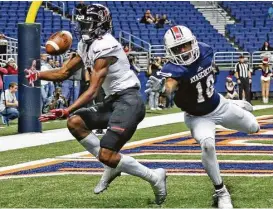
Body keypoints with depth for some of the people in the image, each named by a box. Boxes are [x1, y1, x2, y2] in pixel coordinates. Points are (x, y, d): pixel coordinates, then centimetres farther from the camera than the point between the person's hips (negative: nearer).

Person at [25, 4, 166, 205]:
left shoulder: (104, 46, -18)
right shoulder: (86, 45, 12)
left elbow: (93, 90, -22)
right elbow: (64, 72, 17)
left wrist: (66, 111, -30)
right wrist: (38, 74, 0)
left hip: (129, 101, -10)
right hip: (114, 101, 10)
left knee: (106, 155, -14)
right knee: (75, 122, 1)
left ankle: (154, 176, 1)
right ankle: (111, 166, 8)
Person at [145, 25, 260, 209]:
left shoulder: (205, 51, -19)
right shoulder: (174, 69, -35)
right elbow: (170, 85, -59)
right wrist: (161, 87, -79)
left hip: (219, 105, 5)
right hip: (198, 117, -5)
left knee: (254, 128, 21)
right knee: (207, 145, -33)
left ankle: (237, 105, 55)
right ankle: (221, 192, -15)